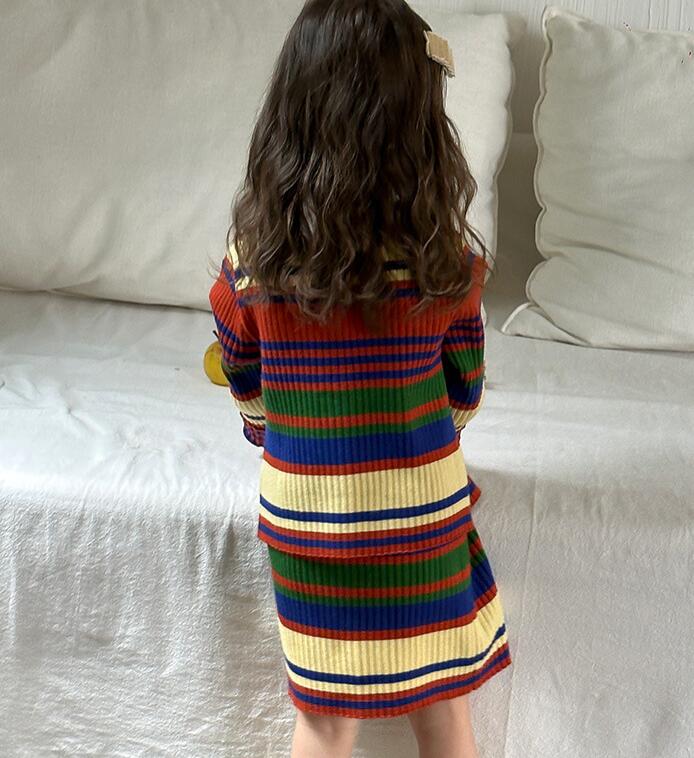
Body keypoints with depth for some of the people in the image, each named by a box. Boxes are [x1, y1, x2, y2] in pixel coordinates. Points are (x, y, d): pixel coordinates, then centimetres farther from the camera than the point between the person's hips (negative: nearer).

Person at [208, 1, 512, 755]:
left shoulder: (251, 253, -10)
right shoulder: (445, 255, -12)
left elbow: (246, 389, 4)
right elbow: (464, 393, 0)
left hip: (303, 516, 1)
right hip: (424, 512, 0)